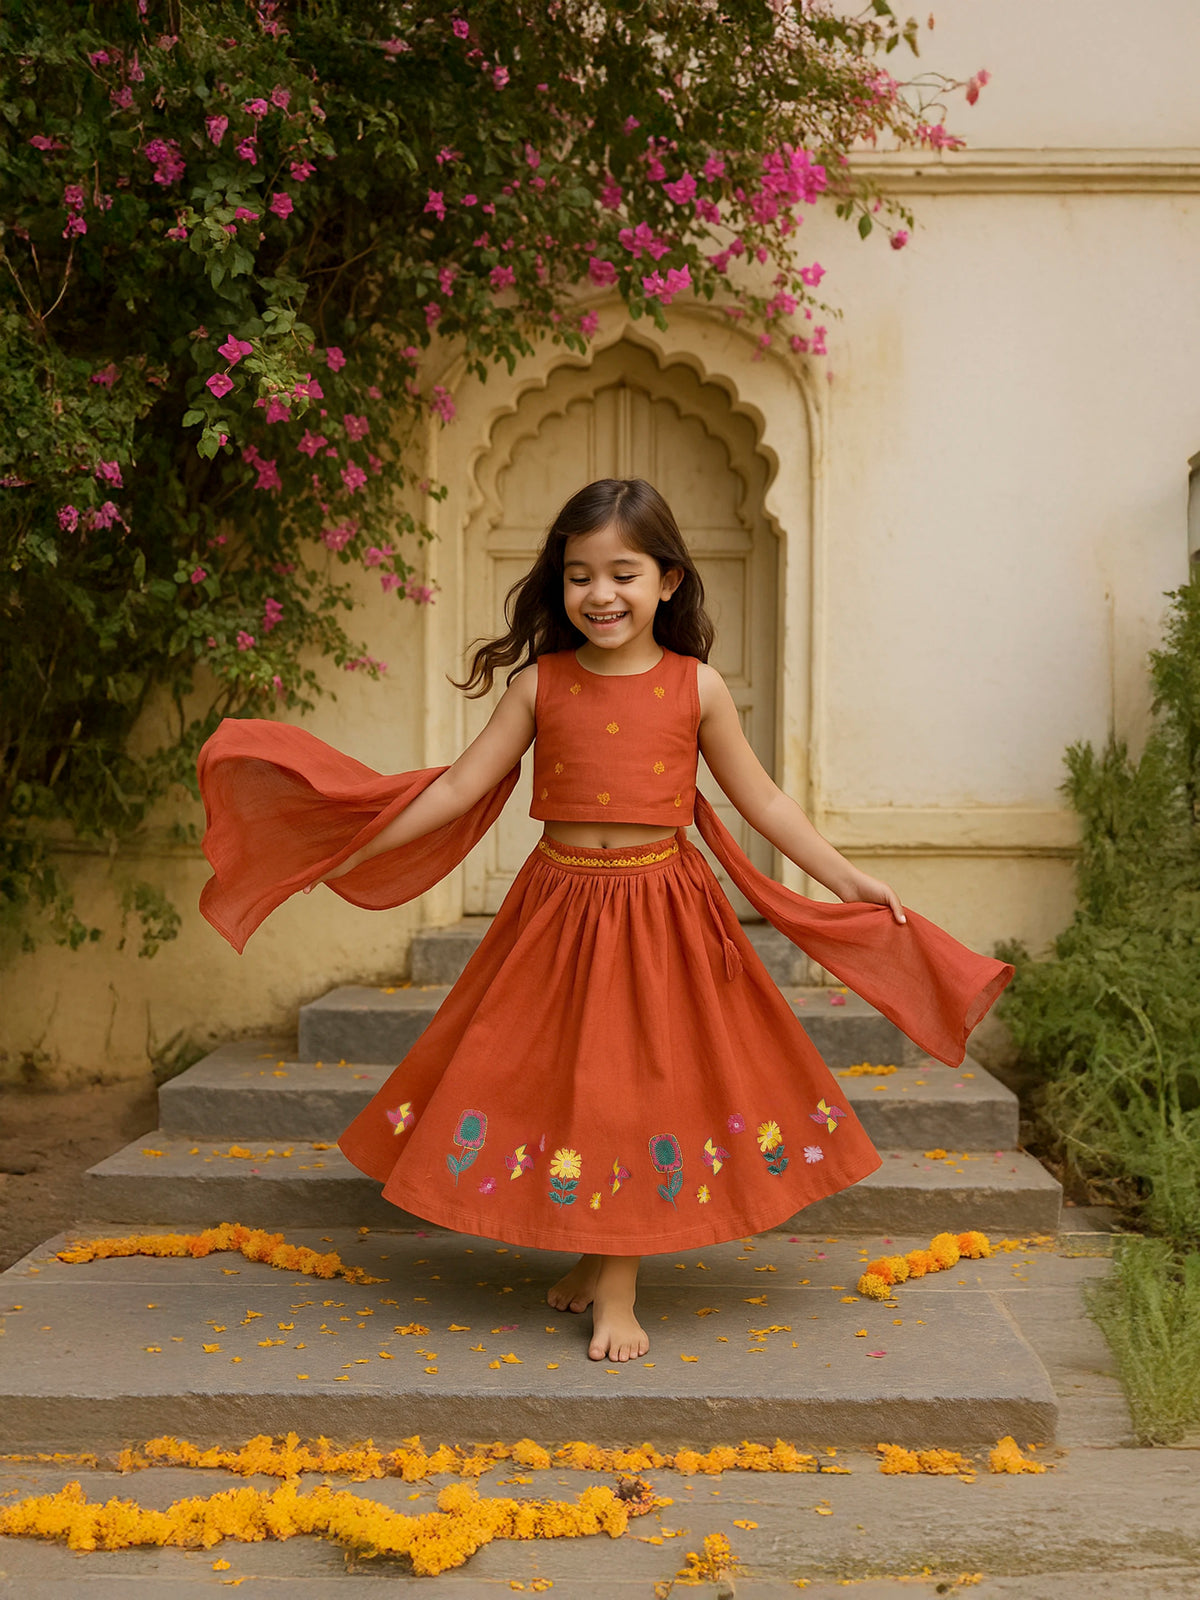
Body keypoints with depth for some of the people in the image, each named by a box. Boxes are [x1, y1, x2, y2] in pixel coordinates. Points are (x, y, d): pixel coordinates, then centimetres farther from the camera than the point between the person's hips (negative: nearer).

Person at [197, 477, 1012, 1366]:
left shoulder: (696, 687, -4)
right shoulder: (540, 683, -2)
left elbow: (761, 800, 4)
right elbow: (459, 788, 0)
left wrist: (849, 880, 3)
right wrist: (344, 851, -3)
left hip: (659, 910, -1)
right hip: (562, 905, 1)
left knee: (636, 1088, 4)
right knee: (563, 1085, 9)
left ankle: (618, 1290, 16)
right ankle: (591, 1257, 32)